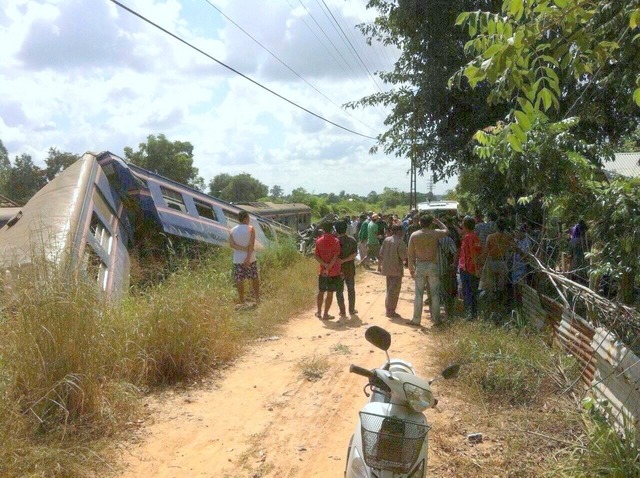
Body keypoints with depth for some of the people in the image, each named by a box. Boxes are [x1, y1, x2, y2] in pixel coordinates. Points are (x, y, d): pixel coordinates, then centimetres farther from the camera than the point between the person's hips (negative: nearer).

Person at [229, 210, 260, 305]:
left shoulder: (232, 231, 3)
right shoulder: (251, 228, -6)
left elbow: (231, 244, -11)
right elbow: (252, 244, -17)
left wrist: (244, 249, -13)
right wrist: (248, 257, -20)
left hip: (237, 260, 2)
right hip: (250, 259, -2)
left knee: (239, 281, 6)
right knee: (255, 278, 14)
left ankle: (241, 301, 9)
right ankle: (257, 299, 19)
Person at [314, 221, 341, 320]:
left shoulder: (319, 241, -1)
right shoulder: (335, 241, -10)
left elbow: (316, 255, -6)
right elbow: (336, 256, -17)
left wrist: (325, 264, -11)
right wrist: (329, 267, -16)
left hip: (322, 271, 3)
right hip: (334, 271, -3)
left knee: (321, 292, 17)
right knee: (330, 293, 4)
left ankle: (319, 312, 24)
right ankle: (325, 314, 7)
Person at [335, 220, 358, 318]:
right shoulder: (352, 240, -2)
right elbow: (354, 254, -11)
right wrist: (344, 260, -15)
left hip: (339, 269, -3)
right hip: (350, 268, 3)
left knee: (339, 290, 7)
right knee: (351, 289, 16)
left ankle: (342, 311, 8)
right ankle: (351, 310, 21)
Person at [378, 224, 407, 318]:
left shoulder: (386, 240, 3)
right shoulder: (400, 242, -16)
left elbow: (381, 254, 7)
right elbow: (404, 257, -18)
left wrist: (379, 265, 16)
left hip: (387, 268, 7)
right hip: (396, 270, -7)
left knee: (389, 290, 18)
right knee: (394, 291, 2)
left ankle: (388, 309, 26)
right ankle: (391, 311, 6)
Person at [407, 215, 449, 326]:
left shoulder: (414, 235, -3)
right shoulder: (435, 233, -5)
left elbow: (411, 253, 0)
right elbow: (446, 230, 17)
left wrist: (411, 268, 8)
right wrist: (437, 221, 26)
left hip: (420, 266, 0)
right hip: (432, 266, 0)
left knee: (418, 294, 5)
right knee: (435, 294, 8)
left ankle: (416, 319, 8)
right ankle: (436, 319, 13)